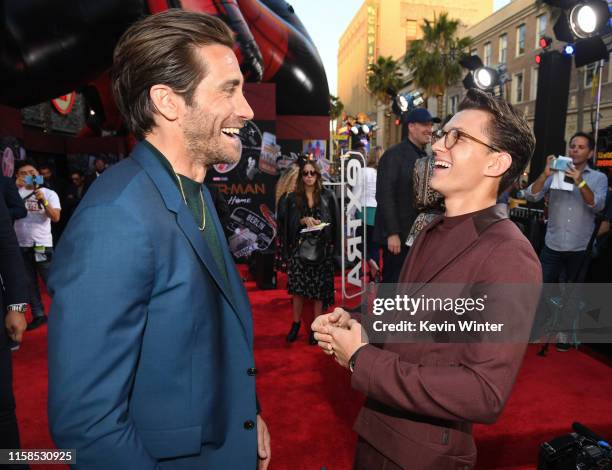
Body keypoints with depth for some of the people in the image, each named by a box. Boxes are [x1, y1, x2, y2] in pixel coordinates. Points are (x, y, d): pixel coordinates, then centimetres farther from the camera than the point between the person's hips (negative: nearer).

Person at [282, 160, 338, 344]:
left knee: (319, 288, 0)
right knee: (297, 287, -1)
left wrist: (319, 224, -9)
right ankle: (296, 323, 15)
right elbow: (288, 223, 2)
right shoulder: (292, 198, 6)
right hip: (299, 248, 1)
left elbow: (334, 222, 6)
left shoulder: (328, 196, 4)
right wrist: (304, 220, -13)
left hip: (322, 248, -1)